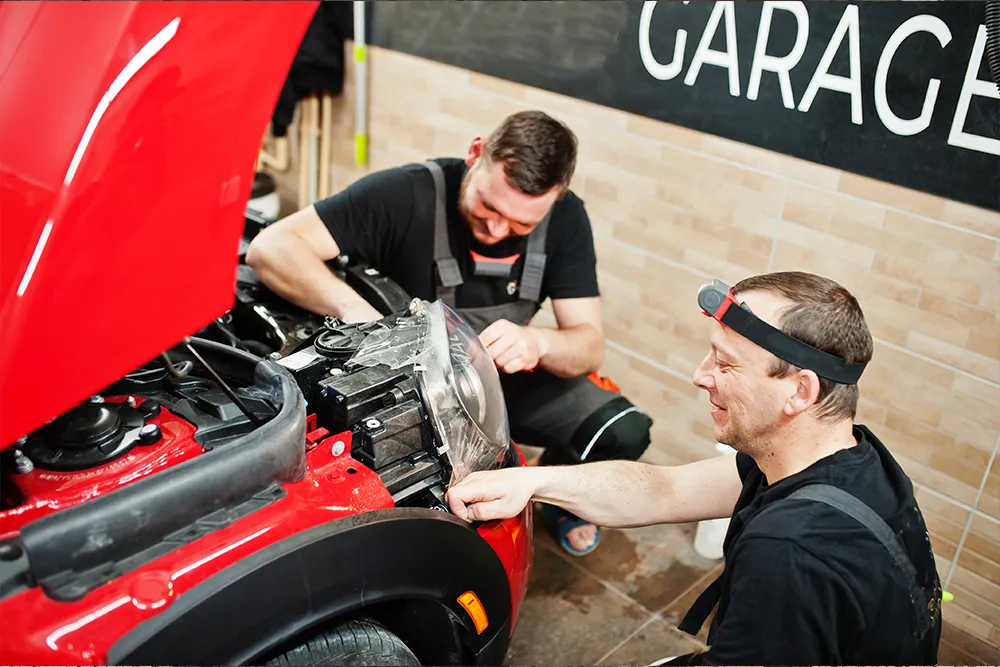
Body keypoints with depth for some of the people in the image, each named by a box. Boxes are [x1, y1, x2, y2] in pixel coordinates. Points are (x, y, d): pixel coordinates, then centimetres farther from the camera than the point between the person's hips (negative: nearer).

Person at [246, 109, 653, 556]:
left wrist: (537, 342, -39)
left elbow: (590, 345, -14)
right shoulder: (406, 195, -25)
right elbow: (269, 247, -31)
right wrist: (355, 311, -49)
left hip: (505, 374, 3)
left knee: (624, 431, -18)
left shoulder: (565, 217, -13)